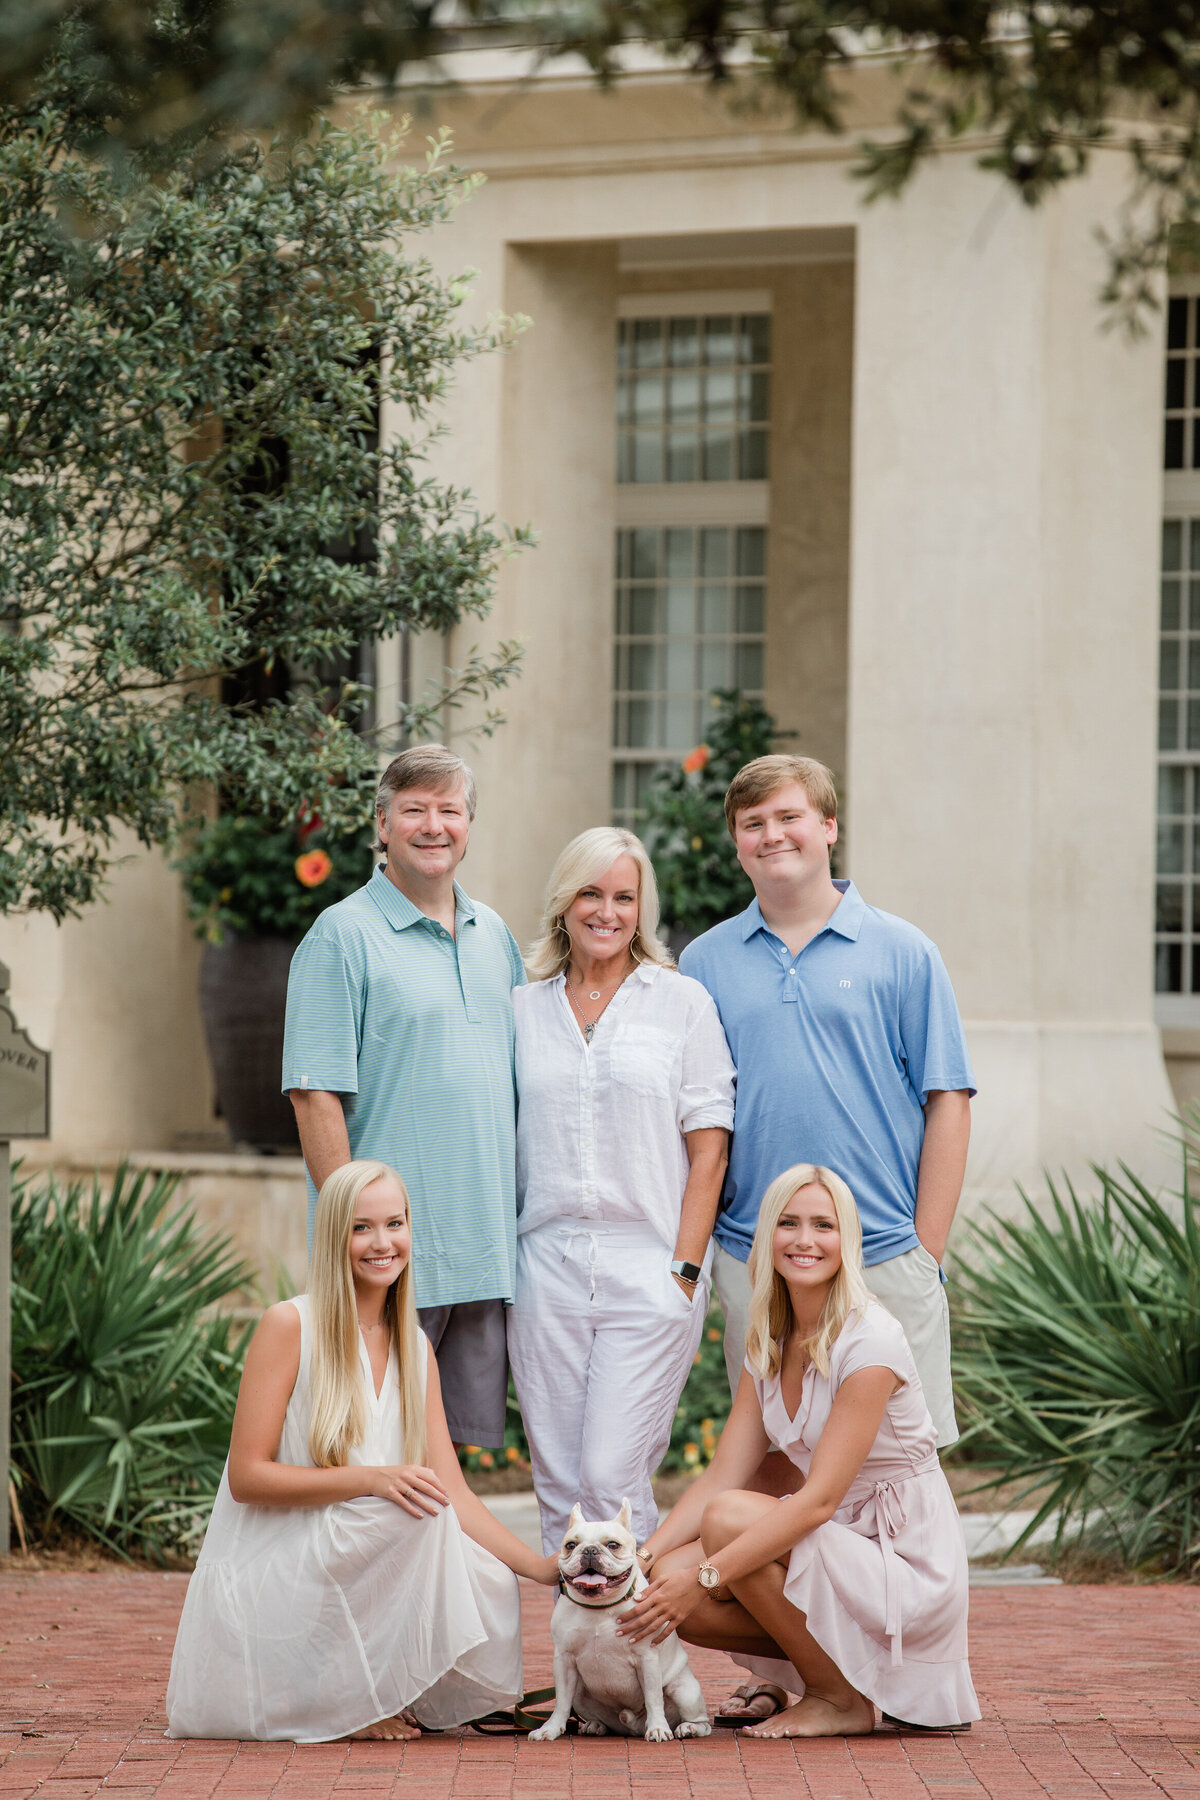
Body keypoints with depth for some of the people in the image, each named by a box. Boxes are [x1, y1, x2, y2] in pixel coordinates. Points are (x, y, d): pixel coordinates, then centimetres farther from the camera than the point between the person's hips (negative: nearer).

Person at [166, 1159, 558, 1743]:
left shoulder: (414, 1349, 9)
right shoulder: (290, 1325, -9)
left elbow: (452, 1493, 4)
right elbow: (246, 1477, -13)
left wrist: (543, 1567, -9)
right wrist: (370, 1480, -24)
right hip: (264, 1578, -6)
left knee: (488, 1587, -16)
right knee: (411, 1511, -28)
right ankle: (342, 1697, -13)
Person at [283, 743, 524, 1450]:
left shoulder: (493, 934, 15)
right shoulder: (344, 935, -6)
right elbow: (316, 1094, -11)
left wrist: (524, 1214, 14)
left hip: (488, 1249, 6)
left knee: (473, 1440, 9)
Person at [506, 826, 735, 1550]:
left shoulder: (684, 1003, 4)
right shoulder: (524, 1009, 12)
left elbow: (709, 1146, 0)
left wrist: (685, 1268, -8)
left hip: (649, 1266, -3)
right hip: (546, 1266, 3)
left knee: (611, 1478, -10)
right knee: (559, 1484, 3)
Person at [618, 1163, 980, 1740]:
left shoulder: (868, 1340, -19)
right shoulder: (770, 1346, 6)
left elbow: (820, 1499, -25)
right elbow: (720, 1476, 2)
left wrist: (704, 1577, -31)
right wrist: (641, 1558, -13)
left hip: (906, 1561, -7)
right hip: (835, 1543, 7)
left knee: (728, 1518, -28)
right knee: (668, 1576, -17)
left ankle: (842, 1699, -11)